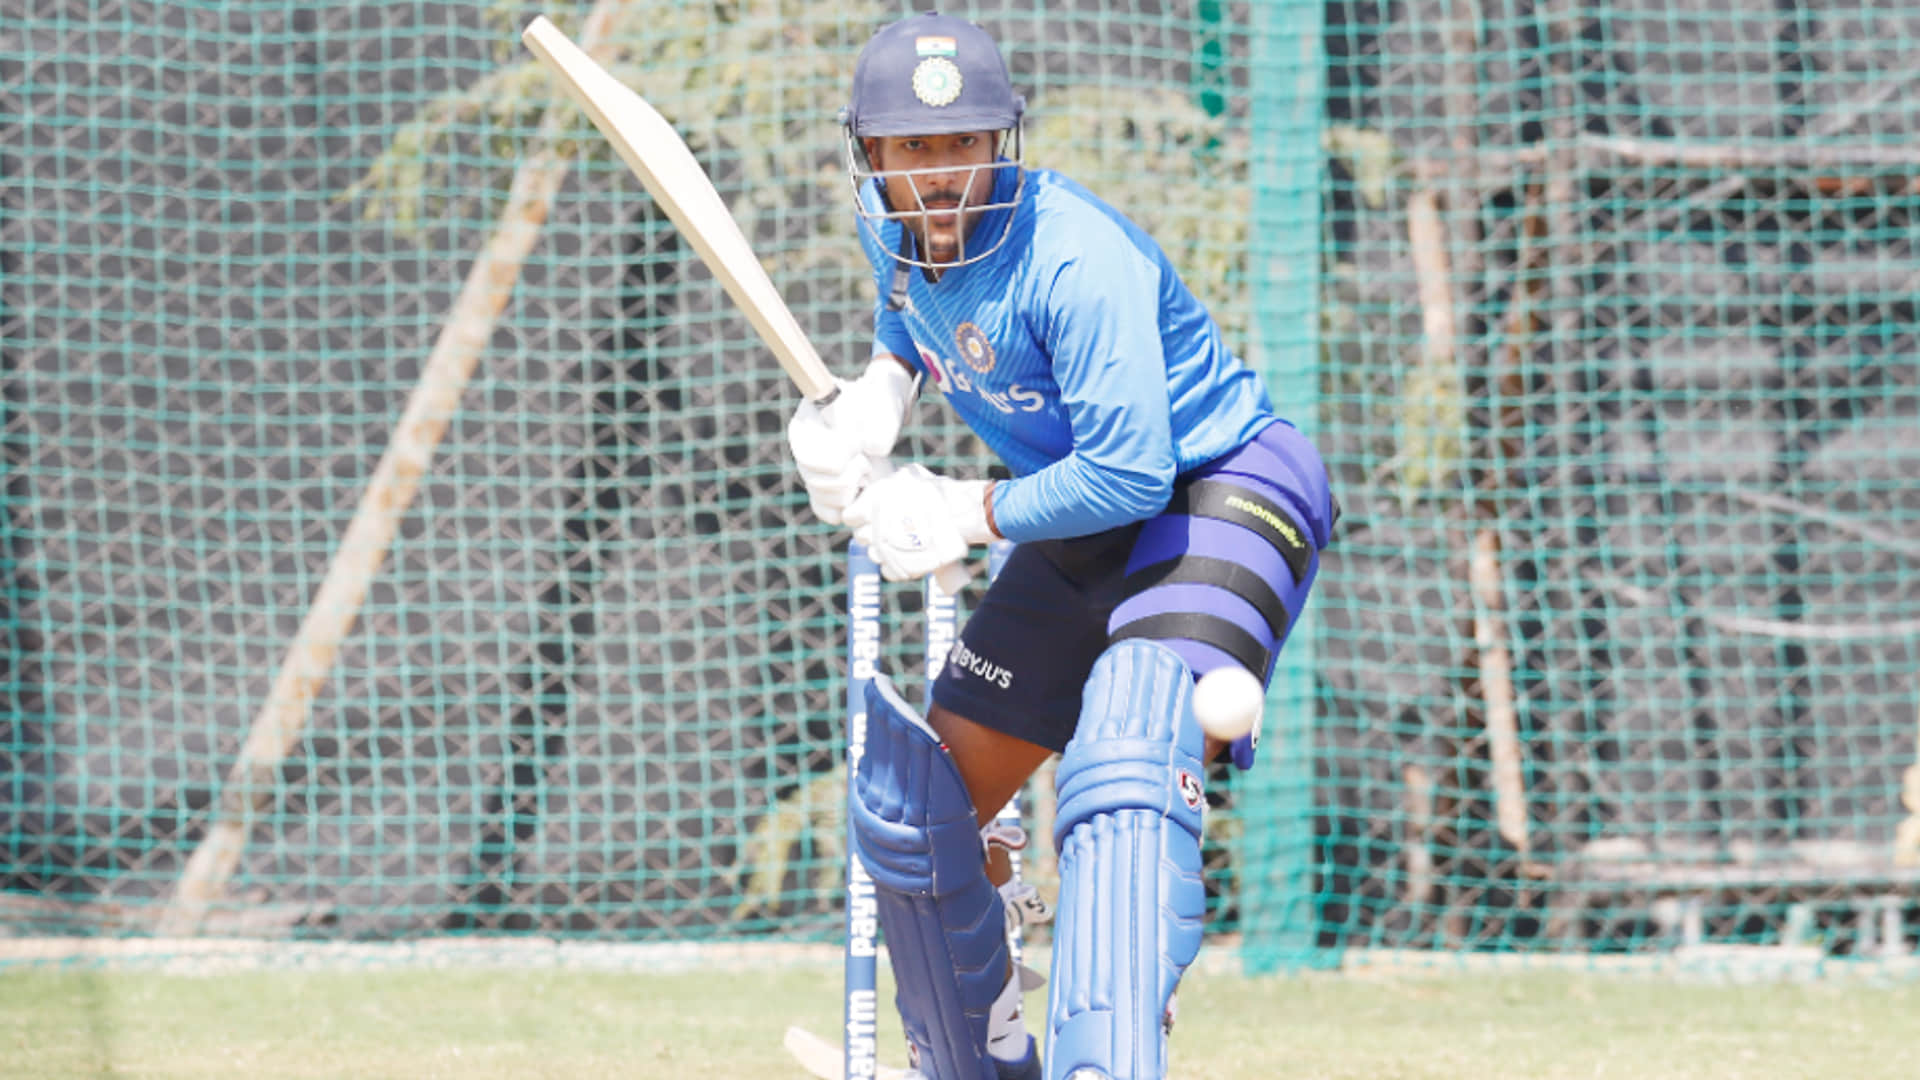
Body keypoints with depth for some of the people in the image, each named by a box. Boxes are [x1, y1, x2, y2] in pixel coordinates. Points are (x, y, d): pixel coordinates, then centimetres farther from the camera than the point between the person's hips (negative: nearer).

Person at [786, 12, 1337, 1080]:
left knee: (1124, 782, -33)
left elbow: (1130, 473, -30)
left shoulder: (1074, 259, -28)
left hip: (1227, 496, -9)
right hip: (1088, 530, 9)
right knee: (910, 808, 10)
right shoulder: (893, 229, -4)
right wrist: (869, 408, 0)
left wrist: (966, 515, -20)